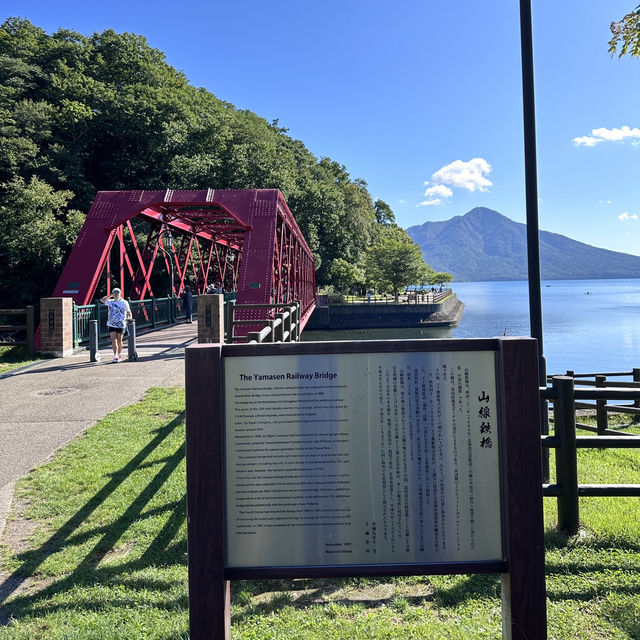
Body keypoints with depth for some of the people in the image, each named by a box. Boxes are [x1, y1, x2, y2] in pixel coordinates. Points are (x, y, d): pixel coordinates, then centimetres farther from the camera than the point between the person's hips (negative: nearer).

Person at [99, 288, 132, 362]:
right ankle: (115, 356, -12)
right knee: (113, 340, -8)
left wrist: (128, 318, -19)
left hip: (120, 325, -2)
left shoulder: (124, 302, -1)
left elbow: (129, 313, 1)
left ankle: (119, 355, 27)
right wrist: (110, 296, 15)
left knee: (119, 341, 9)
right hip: (111, 324, 2)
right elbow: (101, 300, 25)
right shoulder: (110, 302, 9)